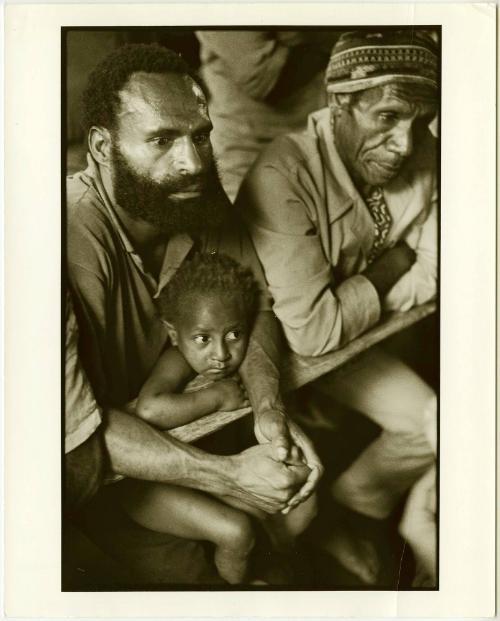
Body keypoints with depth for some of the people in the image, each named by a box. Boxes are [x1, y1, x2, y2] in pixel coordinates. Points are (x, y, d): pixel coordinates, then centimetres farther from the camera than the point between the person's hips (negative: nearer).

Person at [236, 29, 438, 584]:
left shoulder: (424, 158, -13)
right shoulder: (282, 178, -32)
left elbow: (428, 280, -5)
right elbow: (312, 330, -32)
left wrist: (352, 300, -19)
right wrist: (391, 266, -18)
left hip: (354, 333, 6)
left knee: (432, 422, -5)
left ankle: (346, 514, 20)